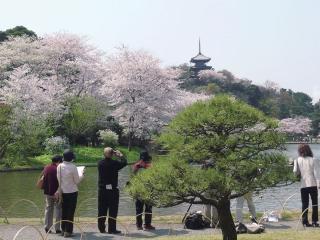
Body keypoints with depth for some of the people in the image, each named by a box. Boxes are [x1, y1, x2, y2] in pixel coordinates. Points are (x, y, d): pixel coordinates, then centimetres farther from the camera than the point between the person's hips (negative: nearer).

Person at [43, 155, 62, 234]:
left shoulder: (46, 168, 4)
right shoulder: (58, 169, -16)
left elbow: (43, 179, 12)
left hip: (47, 192, 6)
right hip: (56, 193, -6)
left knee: (48, 209, 15)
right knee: (58, 209, 3)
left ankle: (47, 228, 15)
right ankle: (57, 228, 2)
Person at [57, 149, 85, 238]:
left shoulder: (59, 166, -3)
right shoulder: (73, 167, -16)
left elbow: (58, 179, 4)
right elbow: (77, 181, -8)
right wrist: (82, 175, 8)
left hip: (63, 192, 5)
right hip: (72, 192, -5)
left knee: (64, 211, 16)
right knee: (70, 212, 3)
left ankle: (63, 229, 24)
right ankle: (68, 231, 5)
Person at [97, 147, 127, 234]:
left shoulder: (100, 163, -1)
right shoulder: (114, 163, -15)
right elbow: (124, 163, -2)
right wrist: (120, 155, 13)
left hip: (102, 189, 5)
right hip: (112, 190, -5)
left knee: (102, 210, 10)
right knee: (113, 210, 2)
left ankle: (101, 228, 16)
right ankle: (112, 229, 4)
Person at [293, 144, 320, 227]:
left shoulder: (297, 160, -4)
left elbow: (295, 172, -6)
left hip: (303, 185, 2)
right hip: (313, 184, -1)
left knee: (304, 204, 9)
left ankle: (305, 222, 6)